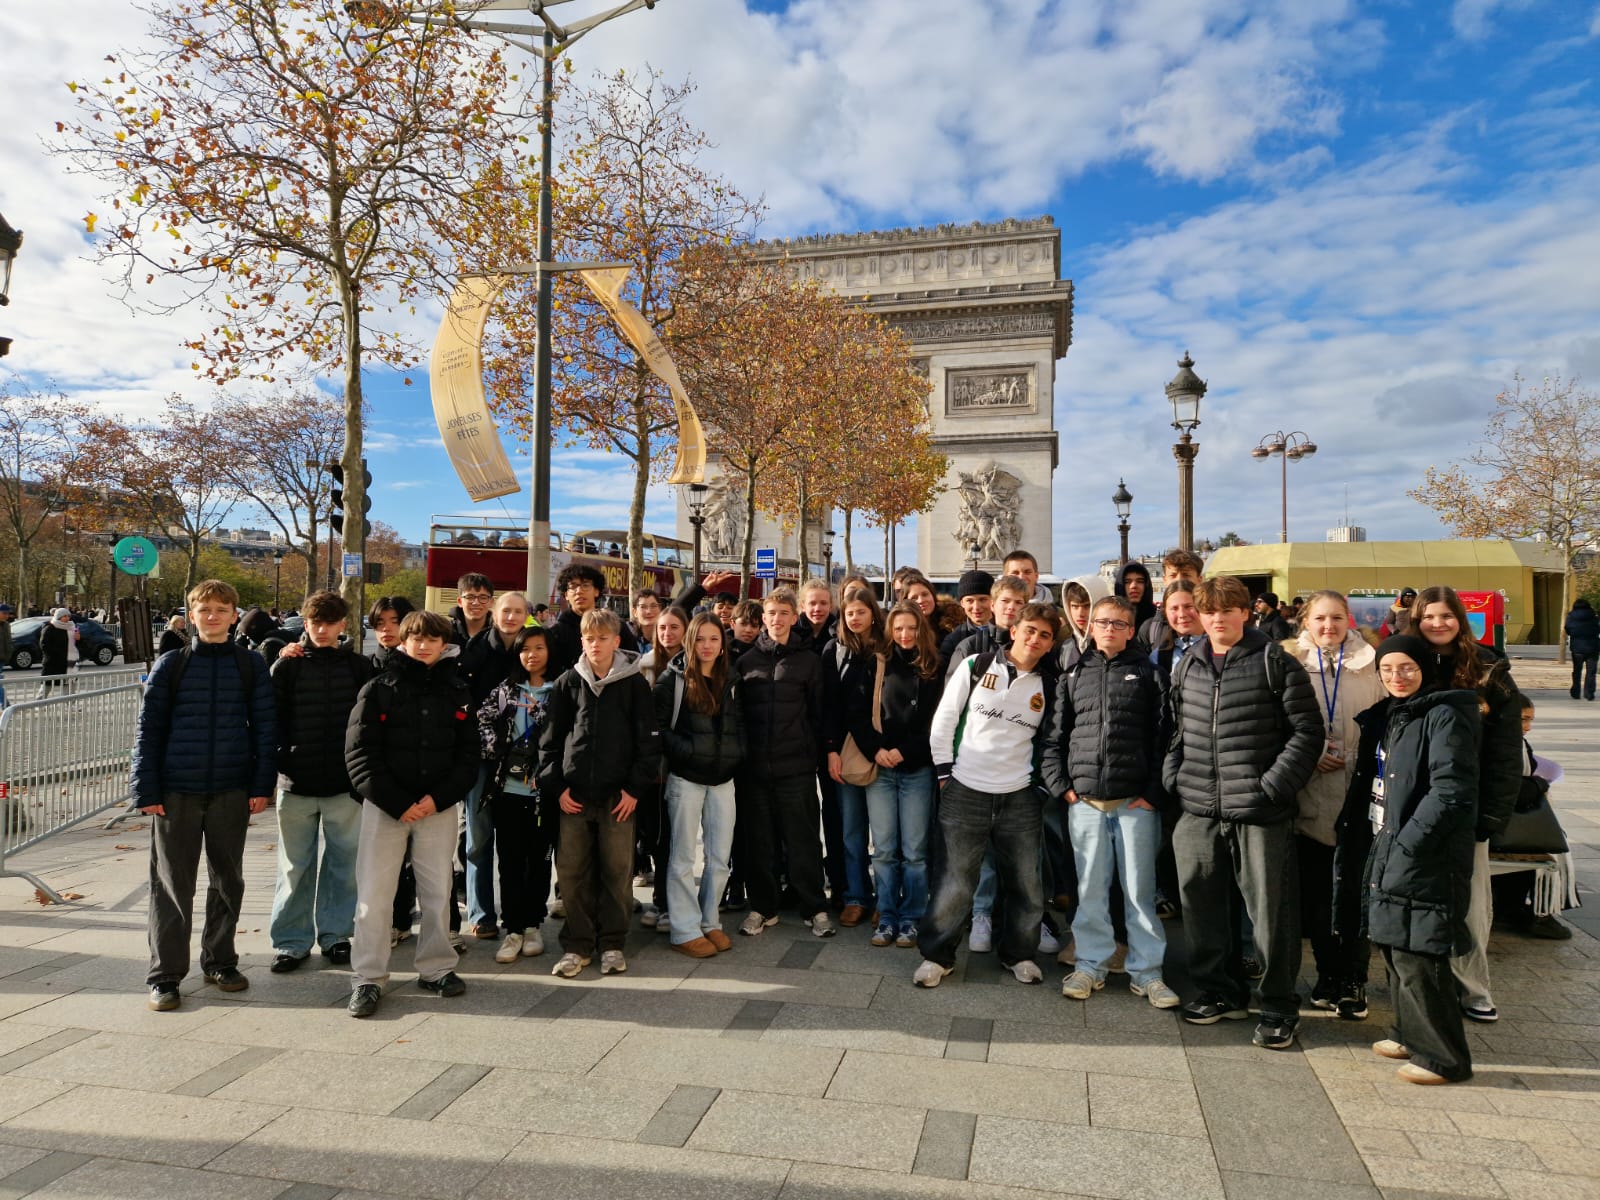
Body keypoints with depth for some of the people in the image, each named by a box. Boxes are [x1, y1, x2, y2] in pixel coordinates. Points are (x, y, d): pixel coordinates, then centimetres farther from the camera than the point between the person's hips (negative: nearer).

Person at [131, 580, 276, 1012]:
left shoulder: (251, 664, 3)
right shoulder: (171, 665, 1)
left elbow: (265, 727, 3)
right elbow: (148, 729, 1)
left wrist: (262, 785, -3)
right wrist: (146, 790, -5)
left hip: (232, 791, 1)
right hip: (177, 791, -1)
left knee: (227, 880, 11)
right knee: (172, 884, 4)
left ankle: (220, 960, 26)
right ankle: (165, 974, 14)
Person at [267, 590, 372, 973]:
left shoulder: (359, 667, 2)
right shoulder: (286, 666, 1)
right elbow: (271, 721, 0)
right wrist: (271, 770, -7)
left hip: (345, 784, 0)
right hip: (296, 784, 0)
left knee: (343, 863, 9)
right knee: (295, 867, 8)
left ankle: (335, 934, 23)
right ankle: (291, 941, 20)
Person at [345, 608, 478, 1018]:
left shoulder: (457, 692, 5)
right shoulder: (379, 690, -2)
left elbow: (468, 754, 4)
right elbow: (359, 753, -7)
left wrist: (438, 798, -10)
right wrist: (397, 803, -13)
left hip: (439, 807, 2)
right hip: (385, 805, -2)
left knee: (438, 890, 8)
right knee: (374, 892, 0)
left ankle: (436, 968, 22)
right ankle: (368, 977, 12)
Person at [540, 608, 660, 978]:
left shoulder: (634, 684, -1)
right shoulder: (568, 683, 5)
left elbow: (648, 740, -1)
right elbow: (550, 739, 6)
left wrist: (635, 788, -6)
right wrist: (557, 787, -1)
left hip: (619, 794, -1)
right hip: (574, 794, 2)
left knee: (617, 870, 5)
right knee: (571, 871, 5)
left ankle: (612, 943, 19)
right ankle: (577, 944, 19)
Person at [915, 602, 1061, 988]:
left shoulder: (1048, 686, 6)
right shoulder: (975, 666, -2)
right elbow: (943, 720, -1)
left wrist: (1042, 786, 8)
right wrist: (945, 773, -3)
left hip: (1020, 798, 3)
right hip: (965, 795, -3)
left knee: (1027, 884, 9)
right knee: (953, 881, 1)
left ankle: (1019, 953, 31)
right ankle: (936, 955, 18)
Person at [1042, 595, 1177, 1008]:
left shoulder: (1147, 672, 3)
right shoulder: (1074, 675, 10)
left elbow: (1162, 737, -2)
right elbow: (1054, 734, 10)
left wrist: (1154, 792, -8)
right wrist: (1059, 784, 1)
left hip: (1136, 802, -2)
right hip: (1084, 800, 2)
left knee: (1139, 888, 5)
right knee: (1090, 888, 8)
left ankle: (1146, 972, 17)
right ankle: (1091, 965, 21)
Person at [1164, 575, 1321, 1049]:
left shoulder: (1275, 662, -4)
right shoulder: (1187, 666, 12)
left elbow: (1307, 731, -5)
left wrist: (1274, 787, -12)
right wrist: (1173, 776, 7)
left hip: (1259, 813, -5)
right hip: (1199, 812, 5)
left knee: (1271, 910, 2)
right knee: (1202, 903, 13)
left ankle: (1279, 1007, 18)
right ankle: (1218, 990, 31)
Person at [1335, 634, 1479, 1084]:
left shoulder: (1443, 716, -12)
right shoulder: (1385, 717, 14)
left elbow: (1451, 791, -20)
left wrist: (1408, 844, -20)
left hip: (1425, 857, -9)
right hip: (1384, 850, 9)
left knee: (1415, 957, -5)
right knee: (1393, 948, 17)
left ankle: (1444, 1058, 9)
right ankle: (1410, 1035, 32)